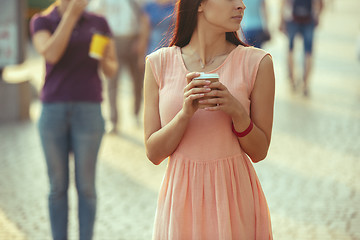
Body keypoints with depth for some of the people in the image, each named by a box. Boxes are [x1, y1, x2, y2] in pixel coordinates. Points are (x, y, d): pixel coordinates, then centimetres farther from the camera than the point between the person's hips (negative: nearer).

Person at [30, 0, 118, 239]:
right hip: (53, 111, 0)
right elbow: (51, 55, -18)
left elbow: (111, 69, 8)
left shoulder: (99, 23, 5)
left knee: (86, 185, 3)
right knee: (58, 186, 5)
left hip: (88, 111, 0)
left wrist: (105, 61, -16)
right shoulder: (41, 21, 1)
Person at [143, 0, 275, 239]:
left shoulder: (257, 63, -5)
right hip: (181, 199, 1)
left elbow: (259, 152, -2)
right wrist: (186, 112, -19)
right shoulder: (159, 64, -1)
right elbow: (154, 153, -3)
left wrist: (238, 112, -19)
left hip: (234, 197, 0)